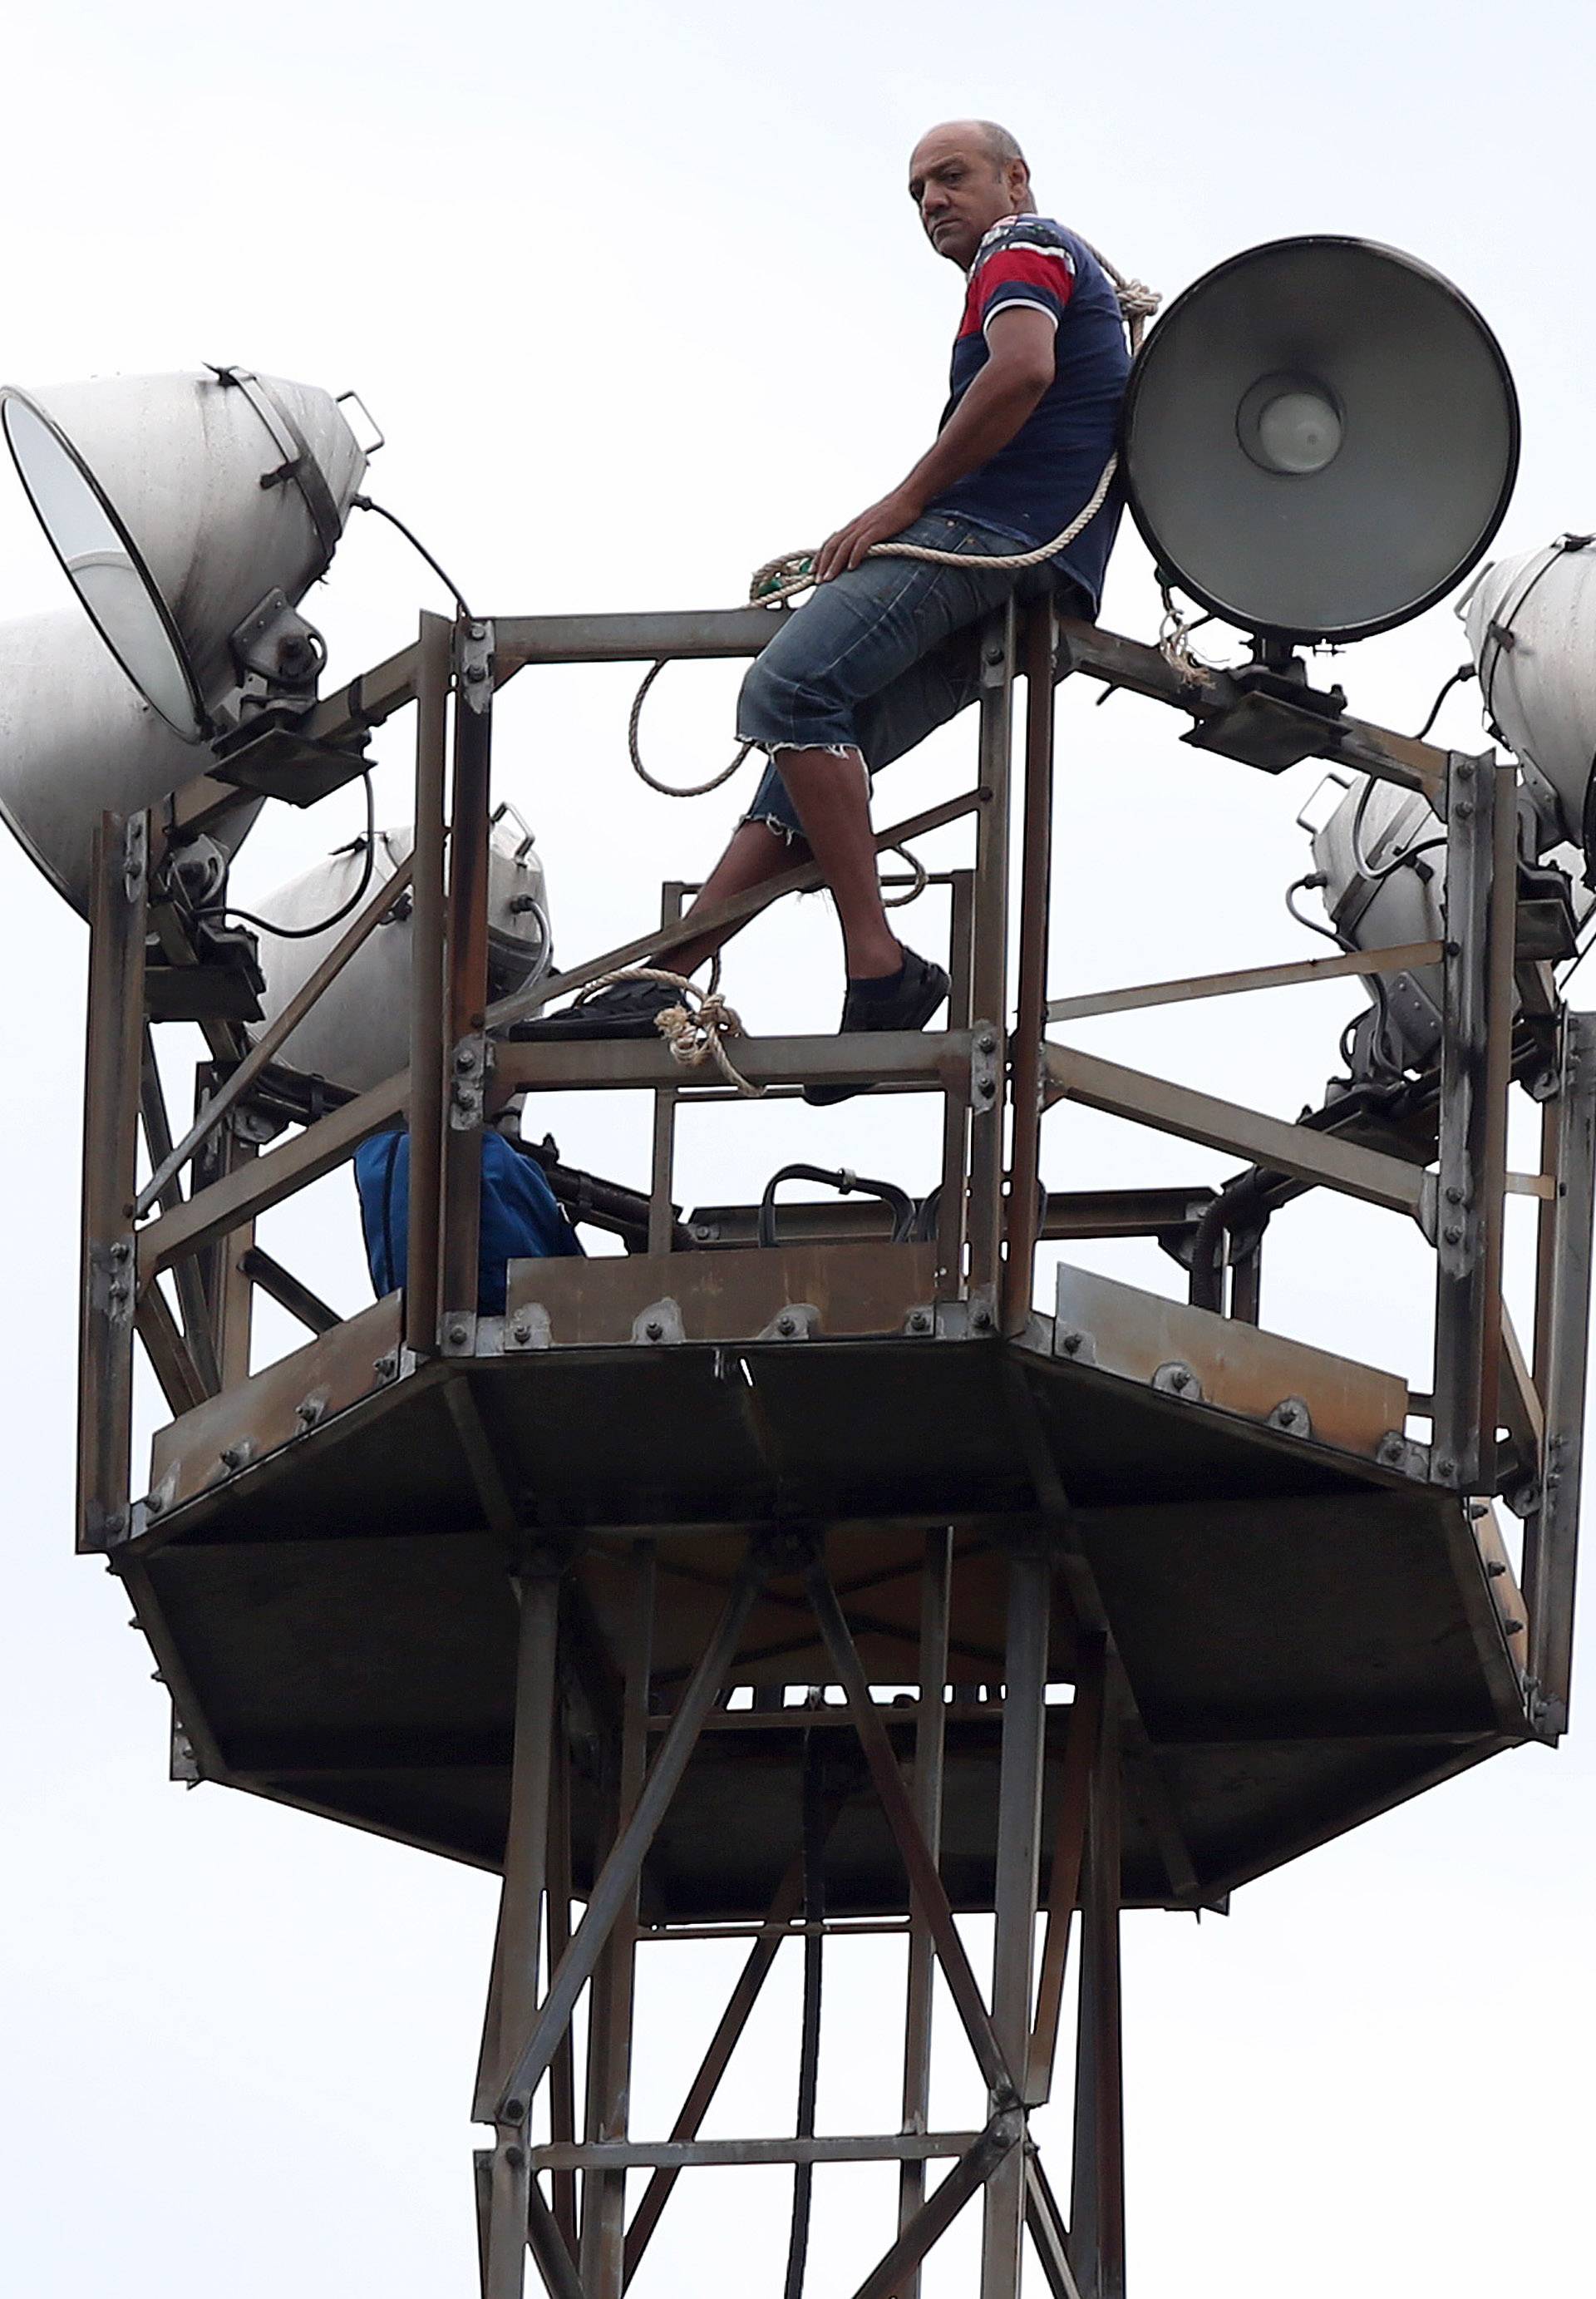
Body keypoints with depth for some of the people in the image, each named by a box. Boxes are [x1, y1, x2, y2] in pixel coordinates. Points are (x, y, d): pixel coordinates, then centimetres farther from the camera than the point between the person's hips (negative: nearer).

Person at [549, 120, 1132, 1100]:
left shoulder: (1023, 249, 4)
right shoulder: (1084, 272, 35)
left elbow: (1023, 369, -18)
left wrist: (900, 506, -14)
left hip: (988, 532, -11)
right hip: (1035, 584, 11)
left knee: (792, 689, -24)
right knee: (812, 758, 5)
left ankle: (879, 968, -31)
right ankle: (663, 980, -4)